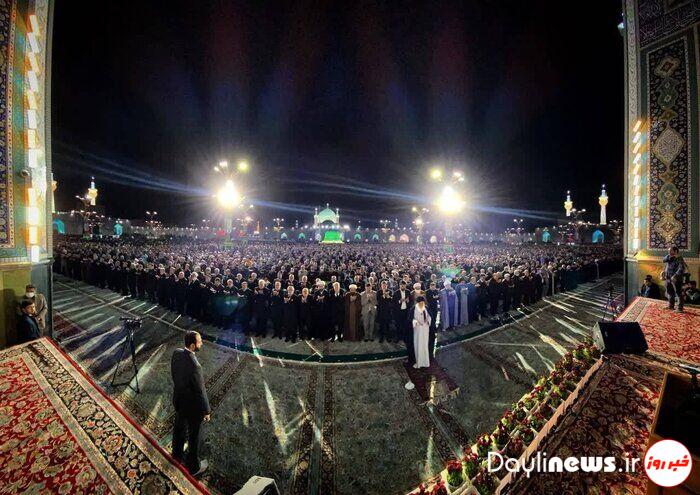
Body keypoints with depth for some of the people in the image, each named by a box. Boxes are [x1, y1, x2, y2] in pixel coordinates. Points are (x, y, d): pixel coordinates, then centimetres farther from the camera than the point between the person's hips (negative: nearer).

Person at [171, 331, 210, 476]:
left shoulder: (176, 353, -17)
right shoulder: (194, 366, -40)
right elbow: (200, 391, -27)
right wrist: (206, 411, -12)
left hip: (178, 399, 7)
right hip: (192, 406, -7)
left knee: (179, 428, 31)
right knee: (193, 437, 16)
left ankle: (178, 453, 57)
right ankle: (193, 466, 38)